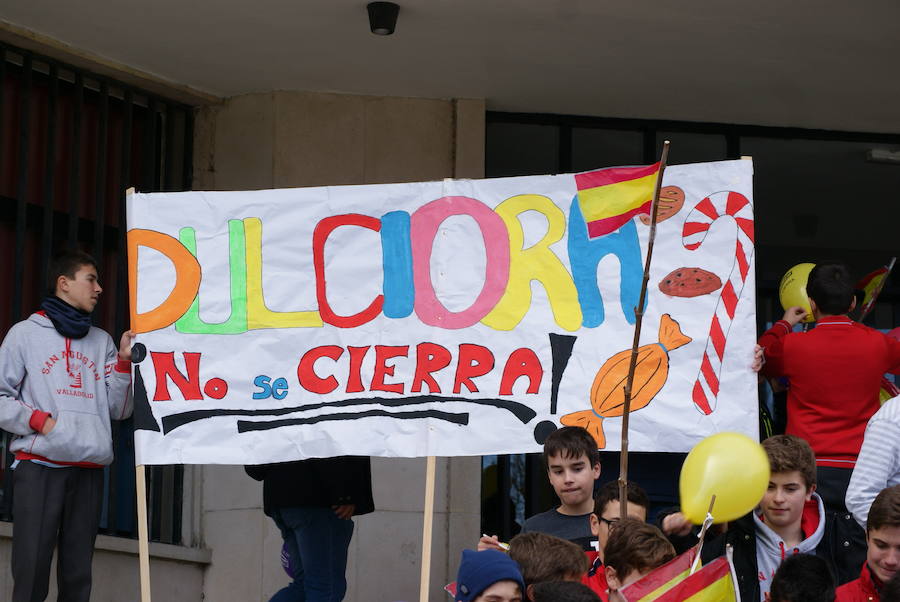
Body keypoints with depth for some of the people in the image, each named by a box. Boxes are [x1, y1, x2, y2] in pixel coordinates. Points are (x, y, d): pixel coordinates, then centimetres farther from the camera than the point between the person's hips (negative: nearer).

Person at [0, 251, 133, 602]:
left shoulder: (102, 342, 17)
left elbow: (117, 410, 12)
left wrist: (123, 363, 0)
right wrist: (39, 420, -10)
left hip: (89, 469, 4)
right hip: (38, 466, -4)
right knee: (31, 573, -9)